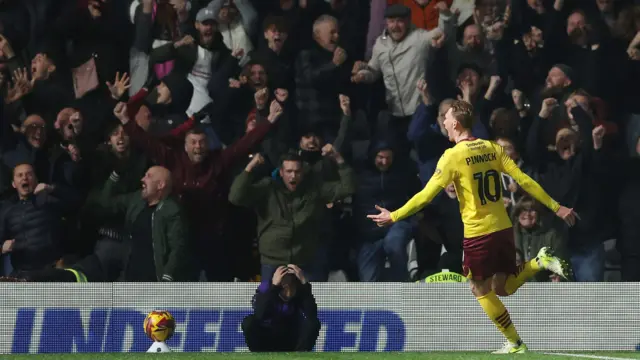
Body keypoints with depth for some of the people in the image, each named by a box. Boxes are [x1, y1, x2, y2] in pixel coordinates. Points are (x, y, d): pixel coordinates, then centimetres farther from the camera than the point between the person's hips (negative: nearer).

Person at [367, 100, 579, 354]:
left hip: (478, 234, -6)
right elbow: (524, 180, 1)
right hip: (503, 228, 6)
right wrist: (556, 207, 6)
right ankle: (540, 262, -3)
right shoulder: (493, 148, 5)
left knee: (481, 291, 9)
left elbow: (426, 195, -11)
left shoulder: (453, 156, -11)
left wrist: (393, 217, -2)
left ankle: (515, 344, 7)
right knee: (502, 288, 19)